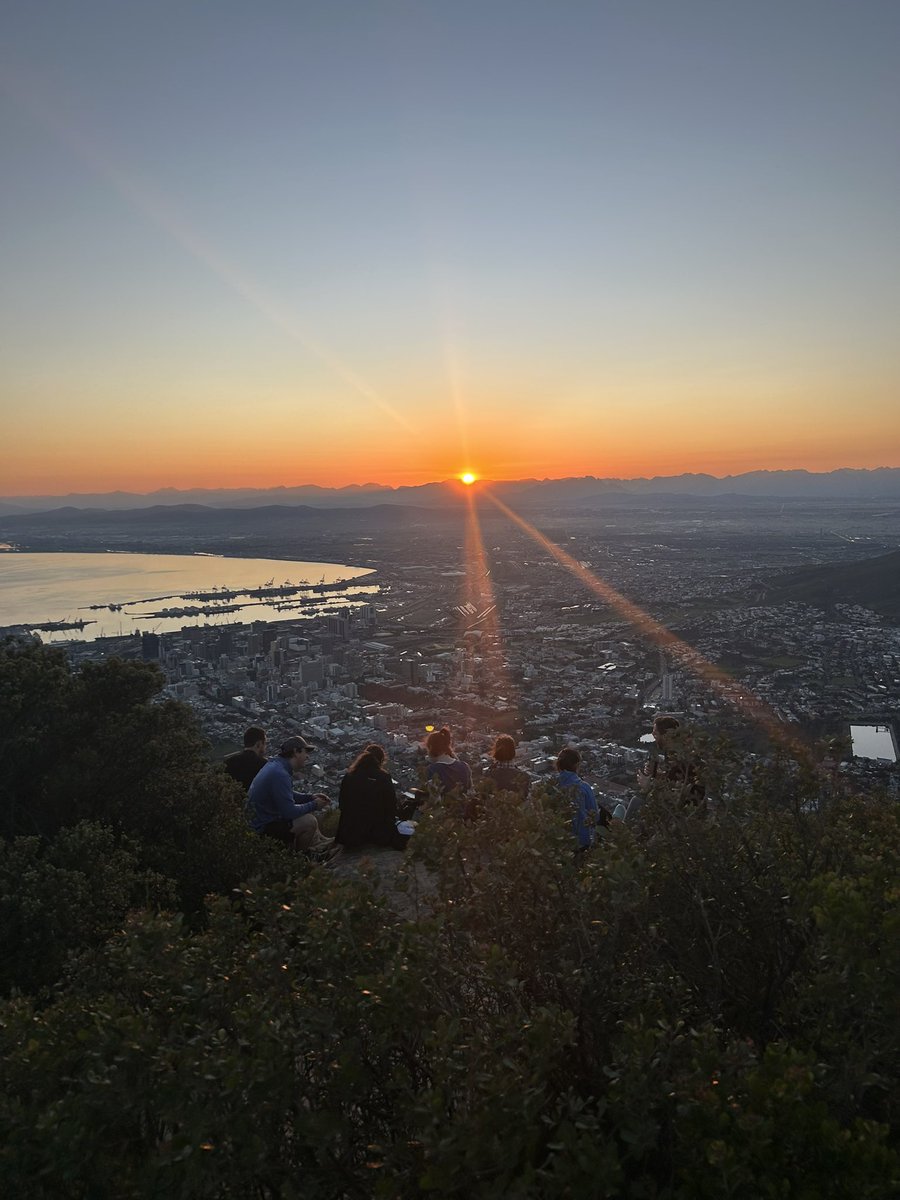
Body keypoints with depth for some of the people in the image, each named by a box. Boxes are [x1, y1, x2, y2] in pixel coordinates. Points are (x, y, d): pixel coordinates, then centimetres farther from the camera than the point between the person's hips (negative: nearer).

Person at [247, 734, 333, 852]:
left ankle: (317, 842, 22)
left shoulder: (276, 764, 4)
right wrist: (314, 805, -12)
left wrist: (311, 797, 7)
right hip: (264, 827, -11)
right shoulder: (279, 774, -28)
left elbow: (288, 795, 19)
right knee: (309, 821, -21)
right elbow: (290, 812, -27)